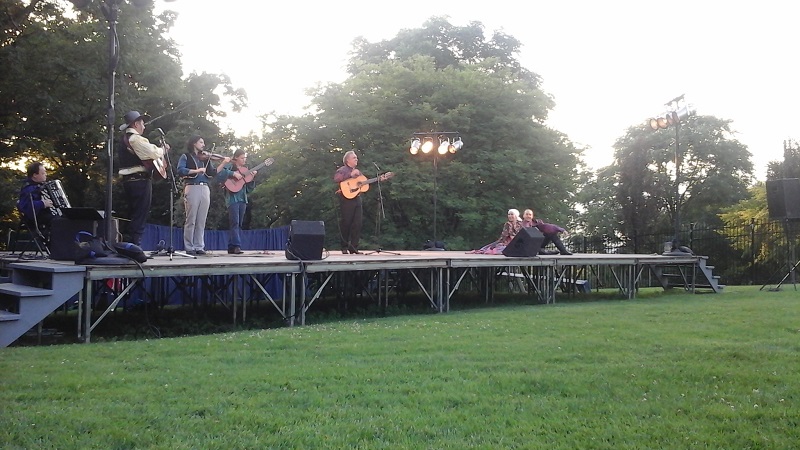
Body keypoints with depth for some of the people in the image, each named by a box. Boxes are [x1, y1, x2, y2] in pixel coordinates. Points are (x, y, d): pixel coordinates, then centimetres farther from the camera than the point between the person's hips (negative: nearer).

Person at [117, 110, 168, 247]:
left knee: (133, 216, 13)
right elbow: (154, 153, -19)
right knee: (140, 217, -9)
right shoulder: (135, 139, -12)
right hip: (140, 180, -10)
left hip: (129, 181, 10)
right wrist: (163, 148, 0)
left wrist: (158, 149, 14)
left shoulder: (125, 139, 19)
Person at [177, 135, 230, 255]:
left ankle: (199, 247, 6)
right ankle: (189, 248, -1)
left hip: (205, 189, 5)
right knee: (191, 220, -4)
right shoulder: (185, 157, 7)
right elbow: (180, 171, -9)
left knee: (201, 221, 3)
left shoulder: (205, 158, 22)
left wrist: (223, 162, 5)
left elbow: (213, 173, 13)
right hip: (192, 188, -5)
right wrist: (196, 170, -15)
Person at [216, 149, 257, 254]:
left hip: (242, 198, 7)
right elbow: (219, 174, -20)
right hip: (232, 198, -7)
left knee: (239, 224, 6)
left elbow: (249, 188, 17)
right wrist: (233, 174, -23)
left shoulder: (245, 169, 18)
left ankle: (231, 247, 9)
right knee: (235, 222, -13)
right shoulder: (230, 166, -1)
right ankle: (236, 246, -16)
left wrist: (251, 177, 1)